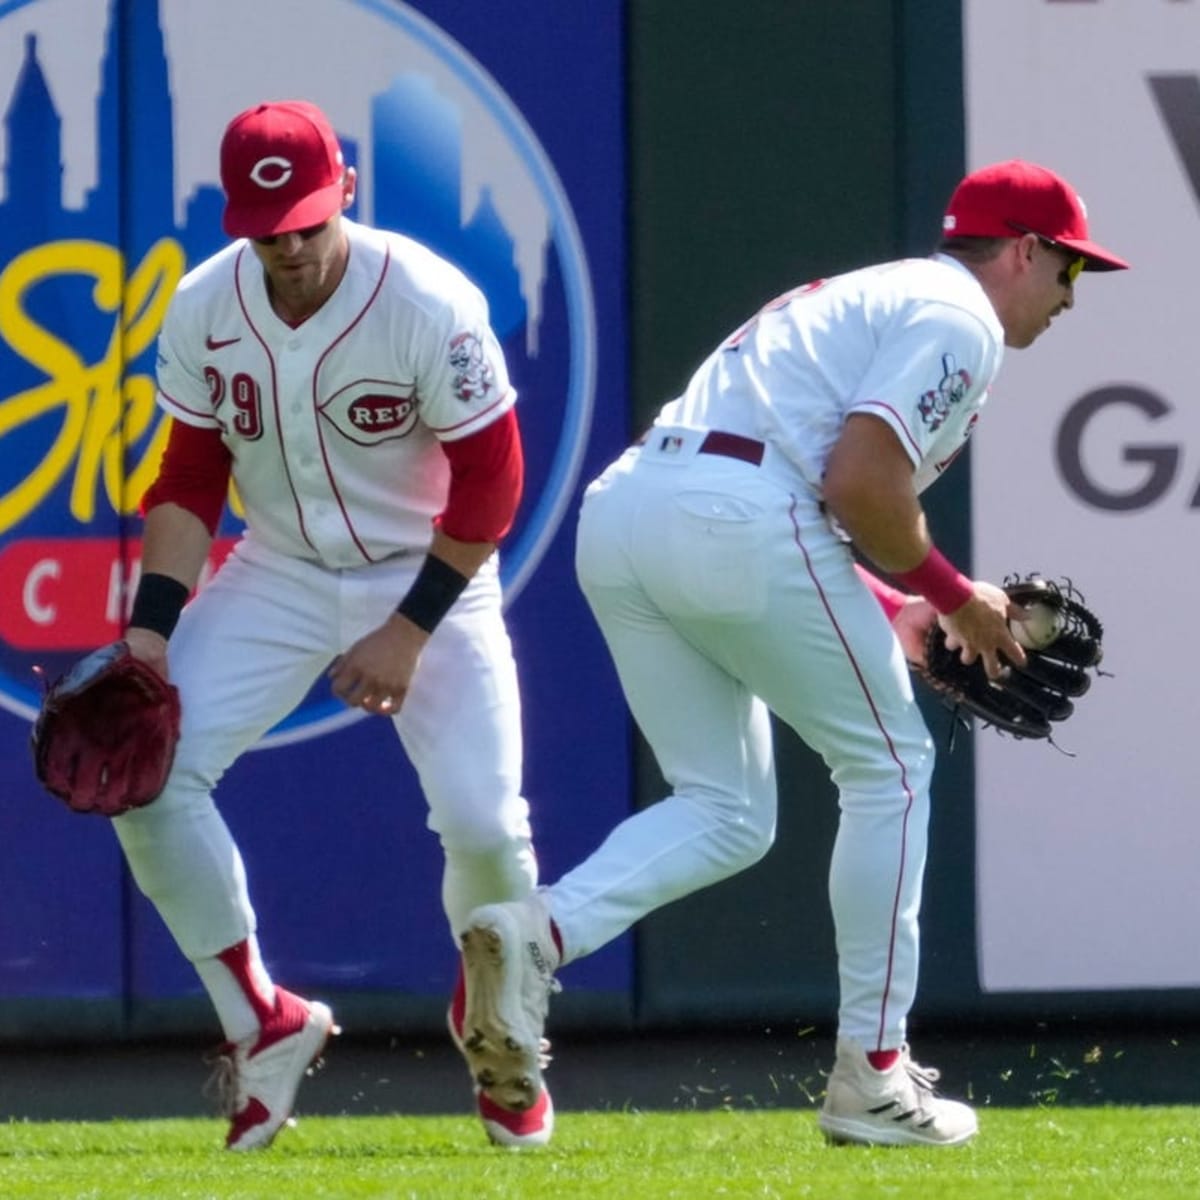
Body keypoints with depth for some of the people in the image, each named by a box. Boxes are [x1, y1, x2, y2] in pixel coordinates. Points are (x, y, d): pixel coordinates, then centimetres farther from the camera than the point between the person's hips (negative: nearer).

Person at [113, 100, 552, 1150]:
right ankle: (262, 1023, 2)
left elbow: (491, 481, -16)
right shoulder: (205, 308, -11)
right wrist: (151, 626, -12)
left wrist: (412, 632, -20)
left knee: (482, 819, -18)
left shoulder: (431, 306, -22)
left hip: (427, 579, -3)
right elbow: (190, 477, -1)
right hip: (277, 581, 3)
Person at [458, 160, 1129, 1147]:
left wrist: (889, 611, 22)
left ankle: (535, 934, -12)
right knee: (891, 768, 8)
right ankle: (873, 1075, 9)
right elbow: (860, 484, -12)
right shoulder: (962, 318, 1)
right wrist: (954, 598, 3)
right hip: (739, 521, -9)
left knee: (725, 813, 13)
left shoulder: (863, 299, 31)